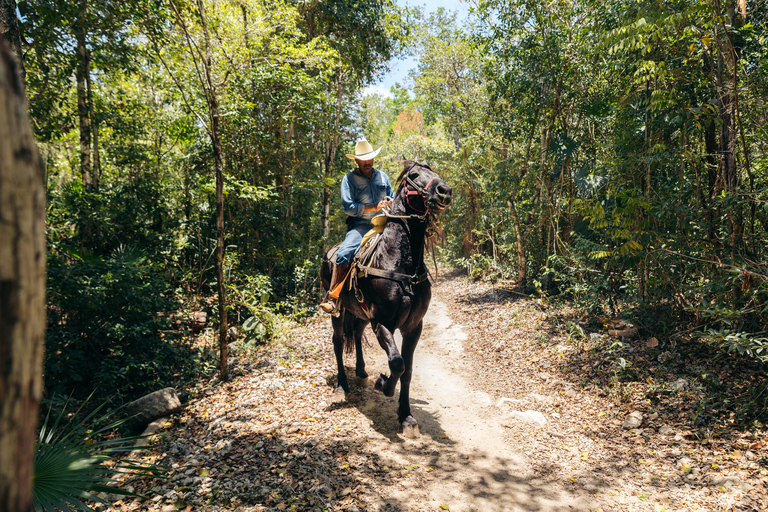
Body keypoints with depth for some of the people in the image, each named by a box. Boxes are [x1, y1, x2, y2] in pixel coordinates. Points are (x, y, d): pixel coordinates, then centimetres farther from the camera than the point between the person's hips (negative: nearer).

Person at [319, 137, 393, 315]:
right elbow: (348, 207, -7)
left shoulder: (383, 177, 17)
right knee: (343, 254, -29)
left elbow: (393, 199, 25)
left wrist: (390, 203, 0)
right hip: (360, 226, -4)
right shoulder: (349, 179, 3)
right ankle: (332, 297, -23)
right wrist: (374, 207, -13)